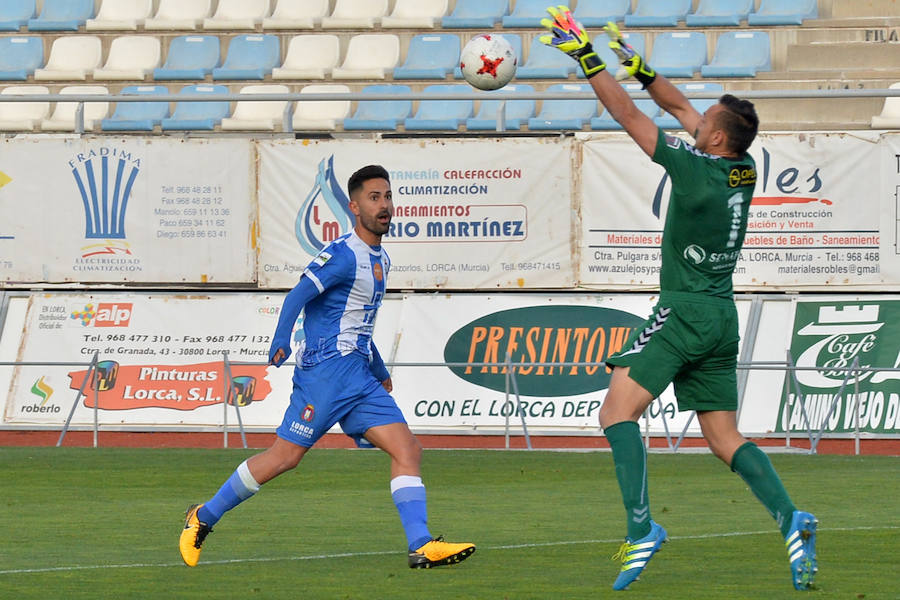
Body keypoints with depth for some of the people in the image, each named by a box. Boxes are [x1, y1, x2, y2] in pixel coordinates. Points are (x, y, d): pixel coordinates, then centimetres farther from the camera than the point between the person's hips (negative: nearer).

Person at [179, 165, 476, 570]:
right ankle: (203, 518, 7)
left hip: (359, 375, 9)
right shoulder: (343, 255, -10)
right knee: (285, 456, -8)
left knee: (408, 450, -6)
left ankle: (421, 547, -14)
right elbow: (298, 295, -18)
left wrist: (381, 372, 39)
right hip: (327, 367, -9)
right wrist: (281, 341, -35)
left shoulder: (381, 260, 19)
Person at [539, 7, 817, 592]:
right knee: (725, 439, 9)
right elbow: (682, 109, 19)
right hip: (722, 319, 8)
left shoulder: (694, 166, -15)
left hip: (685, 314, -8)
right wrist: (638, 68, 20)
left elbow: (628, 115, -10)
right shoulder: (744, 169, 6)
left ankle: (642, 527, -24)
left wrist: (587, 57, -4)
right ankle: (791, 520, -11)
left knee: (617, 412, -10)